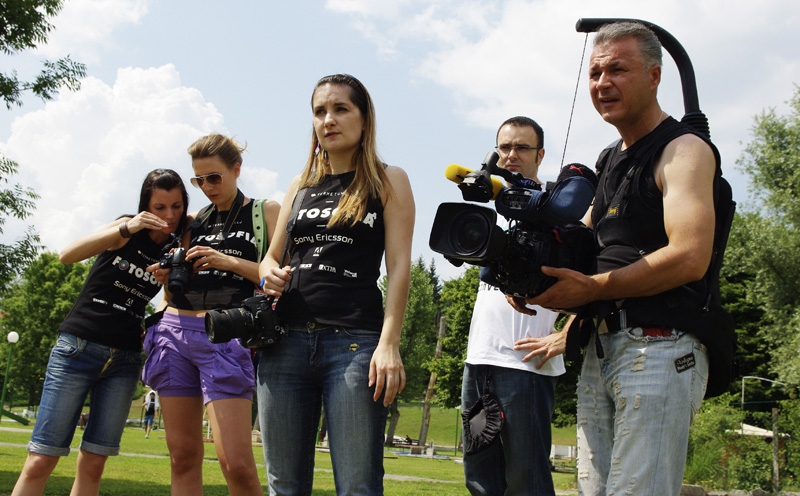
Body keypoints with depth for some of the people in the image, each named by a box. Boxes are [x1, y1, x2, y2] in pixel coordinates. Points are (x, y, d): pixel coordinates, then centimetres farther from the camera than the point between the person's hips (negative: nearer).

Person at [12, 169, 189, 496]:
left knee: (93, 463, 0)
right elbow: (67, 255, -15)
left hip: (125, 360, 3)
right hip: (79, 346, -3)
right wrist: (126, 230, -28)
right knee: (41, 460, -7)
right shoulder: (129, 229, -2)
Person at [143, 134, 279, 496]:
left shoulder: (266, 212, 7)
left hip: (226, 335, -5)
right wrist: (167, 278, 1)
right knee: (183, 456, 4)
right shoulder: (194, 222, 19)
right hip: (175, 330, 5)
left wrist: (228, 261, -11)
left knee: (236, 463, -15)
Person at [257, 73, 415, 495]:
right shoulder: (301, 186, 18)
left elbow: (399, 266, -3)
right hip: (286, 340, 5)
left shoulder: (388, 181, 6)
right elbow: (271, 257, 24)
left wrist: (389, 344, -15)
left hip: (354, 341, -4)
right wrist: (269, 276, -2)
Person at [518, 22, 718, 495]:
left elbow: (689, 258, -19)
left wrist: (592, 288, -14)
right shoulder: (610, 161, 21)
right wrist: (534, 273, 4)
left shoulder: (683, 149, -5)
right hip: (600, 351, 8)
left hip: (660, 349, -8)